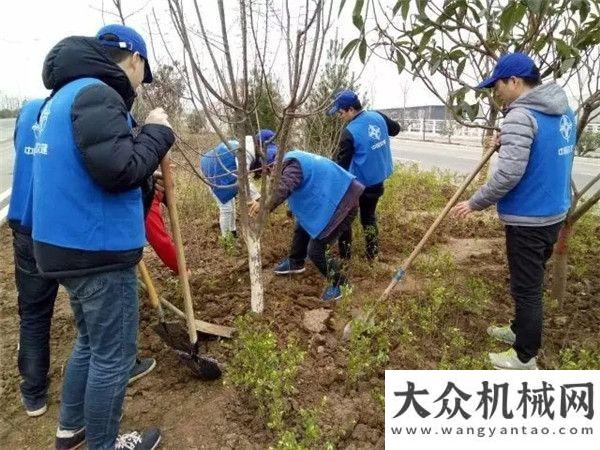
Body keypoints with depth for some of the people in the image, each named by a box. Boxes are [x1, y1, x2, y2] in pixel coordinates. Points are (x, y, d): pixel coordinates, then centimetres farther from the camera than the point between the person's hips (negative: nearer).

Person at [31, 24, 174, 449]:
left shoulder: (65, 95, 16)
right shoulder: (96, 94, -16)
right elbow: (119, 170, -26)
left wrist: (145, 136, 13)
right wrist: (157, 132, -11)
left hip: (70, 245, 10)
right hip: (98, 251, -10)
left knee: (91, 340, 25)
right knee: (113, 354, 5)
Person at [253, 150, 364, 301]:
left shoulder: (292, 166, -23)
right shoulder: (291, 158, 8)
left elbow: (284, 188, -43)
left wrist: (264, 205, -47)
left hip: (340, 204, -11)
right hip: (330, 198, 11)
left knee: (315, 250, -9)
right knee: (302, 227, 26)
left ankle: (339, 283, 11)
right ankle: (295, 262, 49)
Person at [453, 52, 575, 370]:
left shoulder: (520, 116, -21)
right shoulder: (563, 110, 9)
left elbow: (509, 173, -27)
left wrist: (475, 203, -15)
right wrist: (507, 142, 11)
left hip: (528, 219, -9)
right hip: (554, 213, 9)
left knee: (526, 288, 4)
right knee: (530, 281, 24)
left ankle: (525, 357, 19)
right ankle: (521, 330, 42)